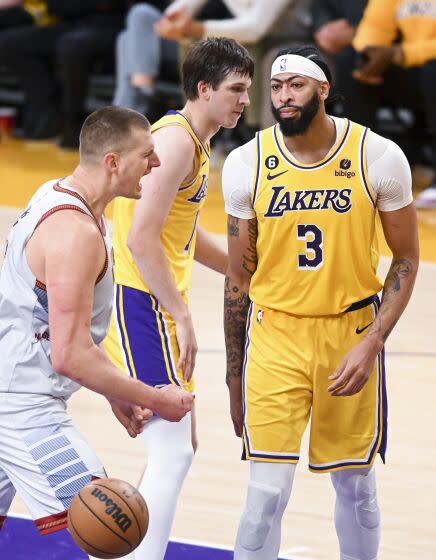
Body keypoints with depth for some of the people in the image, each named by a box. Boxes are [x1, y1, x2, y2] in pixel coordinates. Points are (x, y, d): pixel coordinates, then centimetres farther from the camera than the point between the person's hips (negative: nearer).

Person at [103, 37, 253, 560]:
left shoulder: (194, 141, 16)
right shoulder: (176, 140, -16)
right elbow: (142, 239, -24)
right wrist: (182, 317, -22)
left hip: (155, 306, 11)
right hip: (142, 306, -11)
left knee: (179, 447, 16)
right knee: (172, 454, -13)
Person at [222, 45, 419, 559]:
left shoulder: (378, 158, -9)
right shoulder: (246, 164, -6)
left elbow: (406, 259, -1)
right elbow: (239, 276, 4)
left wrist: (371, 344, -13)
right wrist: (234, 377, 6)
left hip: (351, 329, 0)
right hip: (275, 333, 0)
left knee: (355, 486, 12)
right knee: (267, 492, -8)